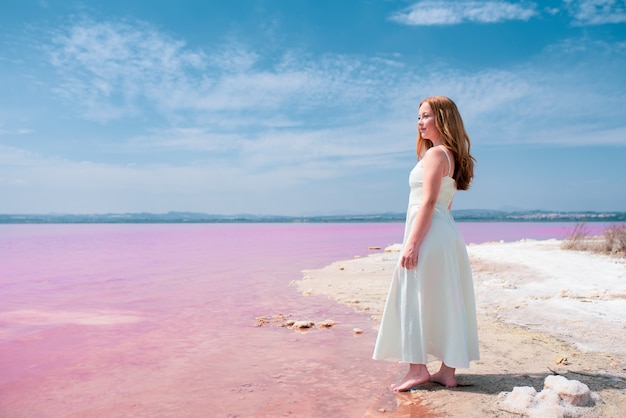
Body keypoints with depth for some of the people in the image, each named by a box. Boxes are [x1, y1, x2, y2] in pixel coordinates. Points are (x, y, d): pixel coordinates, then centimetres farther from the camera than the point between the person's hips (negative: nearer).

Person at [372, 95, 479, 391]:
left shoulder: (436, 154, -10)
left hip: (428, 234, -10)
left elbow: (429, 202, -18)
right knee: (445, 303, 9)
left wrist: (412, 243, -21)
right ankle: (448, 370, 16)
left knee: (416, 299, -3)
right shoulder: (453, 156, 19)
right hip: (447, 234, 10)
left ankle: (418, 369, 3)